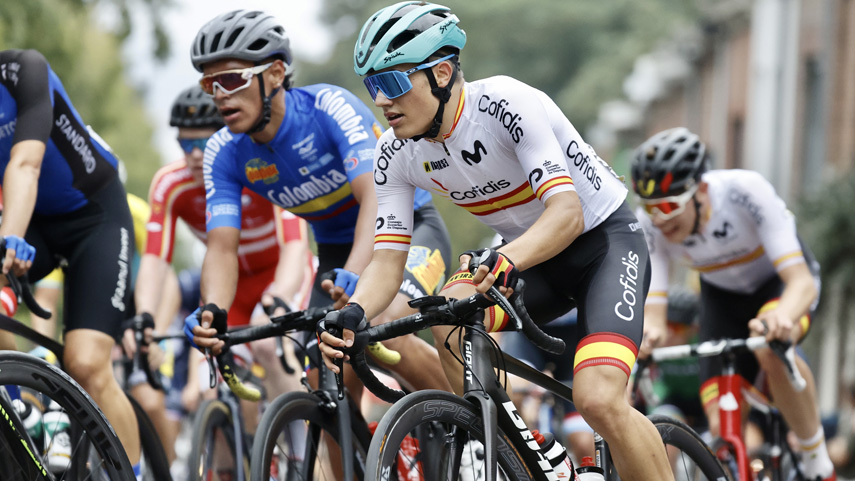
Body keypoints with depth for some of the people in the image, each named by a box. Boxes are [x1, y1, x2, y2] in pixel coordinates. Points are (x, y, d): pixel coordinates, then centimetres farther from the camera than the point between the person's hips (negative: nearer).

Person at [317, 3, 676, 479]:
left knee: (599, 400, -26)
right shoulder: (396, 154, -9)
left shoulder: (506, 103, -27)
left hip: (604, 239, -6)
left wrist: (507, 260, -53)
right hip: (530, 255, 6)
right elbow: (388, 259, -10)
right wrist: (352, 313, -32)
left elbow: (567, 212, -34)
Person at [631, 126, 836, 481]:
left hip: (780, 281, -3)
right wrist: (646, 333, -54)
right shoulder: (649, 226, -27)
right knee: (723, 428, -13)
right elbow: (652, 309, -29)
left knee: (771, 351, -37)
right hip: (723, 294, 4)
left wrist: (780, 318, -63)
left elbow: (803, 283, -40)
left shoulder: (745, 191, -36)